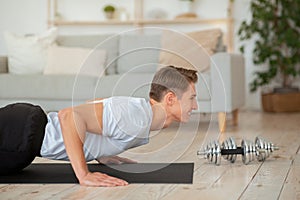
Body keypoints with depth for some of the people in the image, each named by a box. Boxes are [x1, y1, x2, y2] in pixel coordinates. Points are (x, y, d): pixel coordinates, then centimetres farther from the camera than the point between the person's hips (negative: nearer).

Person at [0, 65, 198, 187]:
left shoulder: (141, 107, 7)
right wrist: (83, 175, -31)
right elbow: (69, 115, -34)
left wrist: (100, 153, 19)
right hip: (27, 132, -9)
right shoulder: (135, 119, -25)